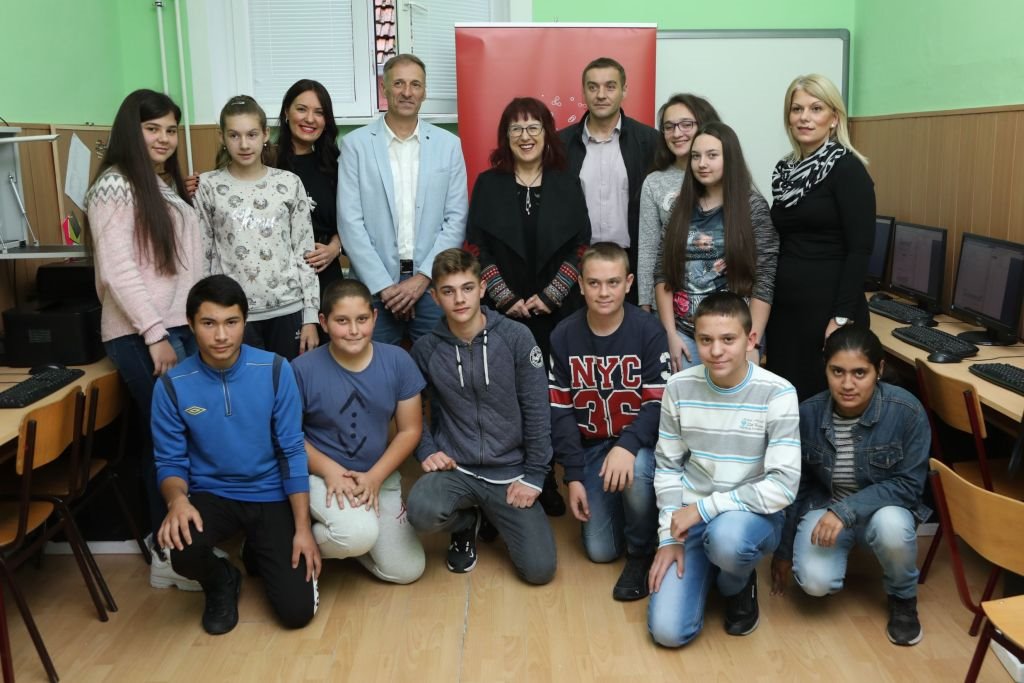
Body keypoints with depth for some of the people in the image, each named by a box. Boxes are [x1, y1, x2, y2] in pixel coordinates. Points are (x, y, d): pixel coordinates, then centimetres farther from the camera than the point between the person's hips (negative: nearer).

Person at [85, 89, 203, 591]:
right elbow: (117, 270, -15)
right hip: (142, 335, -8)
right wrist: (155, 334, -18)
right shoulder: (114, 186, -7)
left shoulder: (168, 185, 18)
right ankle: (168, 555, 6)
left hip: (184, 326, 8)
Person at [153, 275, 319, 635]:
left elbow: (292, 451, -8)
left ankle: (260, 556, 26)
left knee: (297, 611, -11)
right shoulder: (172, 385, -9)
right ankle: (221, 582, 5)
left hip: (270, 496, 0)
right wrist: (177, 499, -27)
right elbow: (170, 462, -3)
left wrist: (303, 528, -11)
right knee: (181, 548, -35)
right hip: (211, 495, 0)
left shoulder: (275, 370, -12)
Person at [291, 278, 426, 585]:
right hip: (321, 476, -4)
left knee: (406, 570, -1)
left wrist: (374, 477, -14)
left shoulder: (398, 361, -9)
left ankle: (345, 541, 25)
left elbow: (410, 430, -3)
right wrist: (330, 471, -21)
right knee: (360, 533, -34)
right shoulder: (303, 369, -16)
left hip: (379, 476, 4)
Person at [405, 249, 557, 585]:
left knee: (539, 569, -11)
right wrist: (427, 452, -8)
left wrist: (534, 475, -6)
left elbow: (536, 410, -5)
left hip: (510, 470, 0)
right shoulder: (425, 349, -3)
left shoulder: (516, 337, -8)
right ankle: (465, 523, 7)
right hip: (454, 468, 1)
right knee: (422, 513, -32)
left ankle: (495, 516, 22)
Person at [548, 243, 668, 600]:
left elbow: (658, 404, -16)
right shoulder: (563, 335, -5)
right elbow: (560, 410, -3)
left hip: (637, 441, -2)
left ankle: (642, 551, -8)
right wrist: (573, 476, -8)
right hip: (590, 446, 2)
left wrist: (627, 446, -35)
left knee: (635, 473, -38)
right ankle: (617, 506, 30)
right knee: (600, 550, -5)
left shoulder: (649, 331, -13)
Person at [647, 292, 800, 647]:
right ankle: (710, 566, 21)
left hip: (754, 515, -2)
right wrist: (670, 536, -6)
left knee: (726, 535, -40)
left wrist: (705, 507, -22)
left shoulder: (777, 394, -16)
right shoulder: (679, 388, -6)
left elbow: (784, 485, -20)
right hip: (691, 517, 3)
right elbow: (667, 467, 3)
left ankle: (738, 585, 0)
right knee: (667, 631, -12)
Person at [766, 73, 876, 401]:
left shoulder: (847, 168, -8)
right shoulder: (785, 170, 10)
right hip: (784, 307, 6)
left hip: (827, 308, -6)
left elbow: (860, 248, -13)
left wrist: (843, 318, -18)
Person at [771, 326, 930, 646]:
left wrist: (846, 510, -30)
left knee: (892, 525, -36)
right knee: (815, 581, -25)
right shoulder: (808, 414, -15)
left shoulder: (906, 411, -22)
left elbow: (909, 484, -17)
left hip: (883, 508, 0)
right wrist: (784, 549, 5)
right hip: (823, 506, 1)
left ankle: (903, 597, -2)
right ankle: (844, 546, 13)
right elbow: (795, 486, -3)